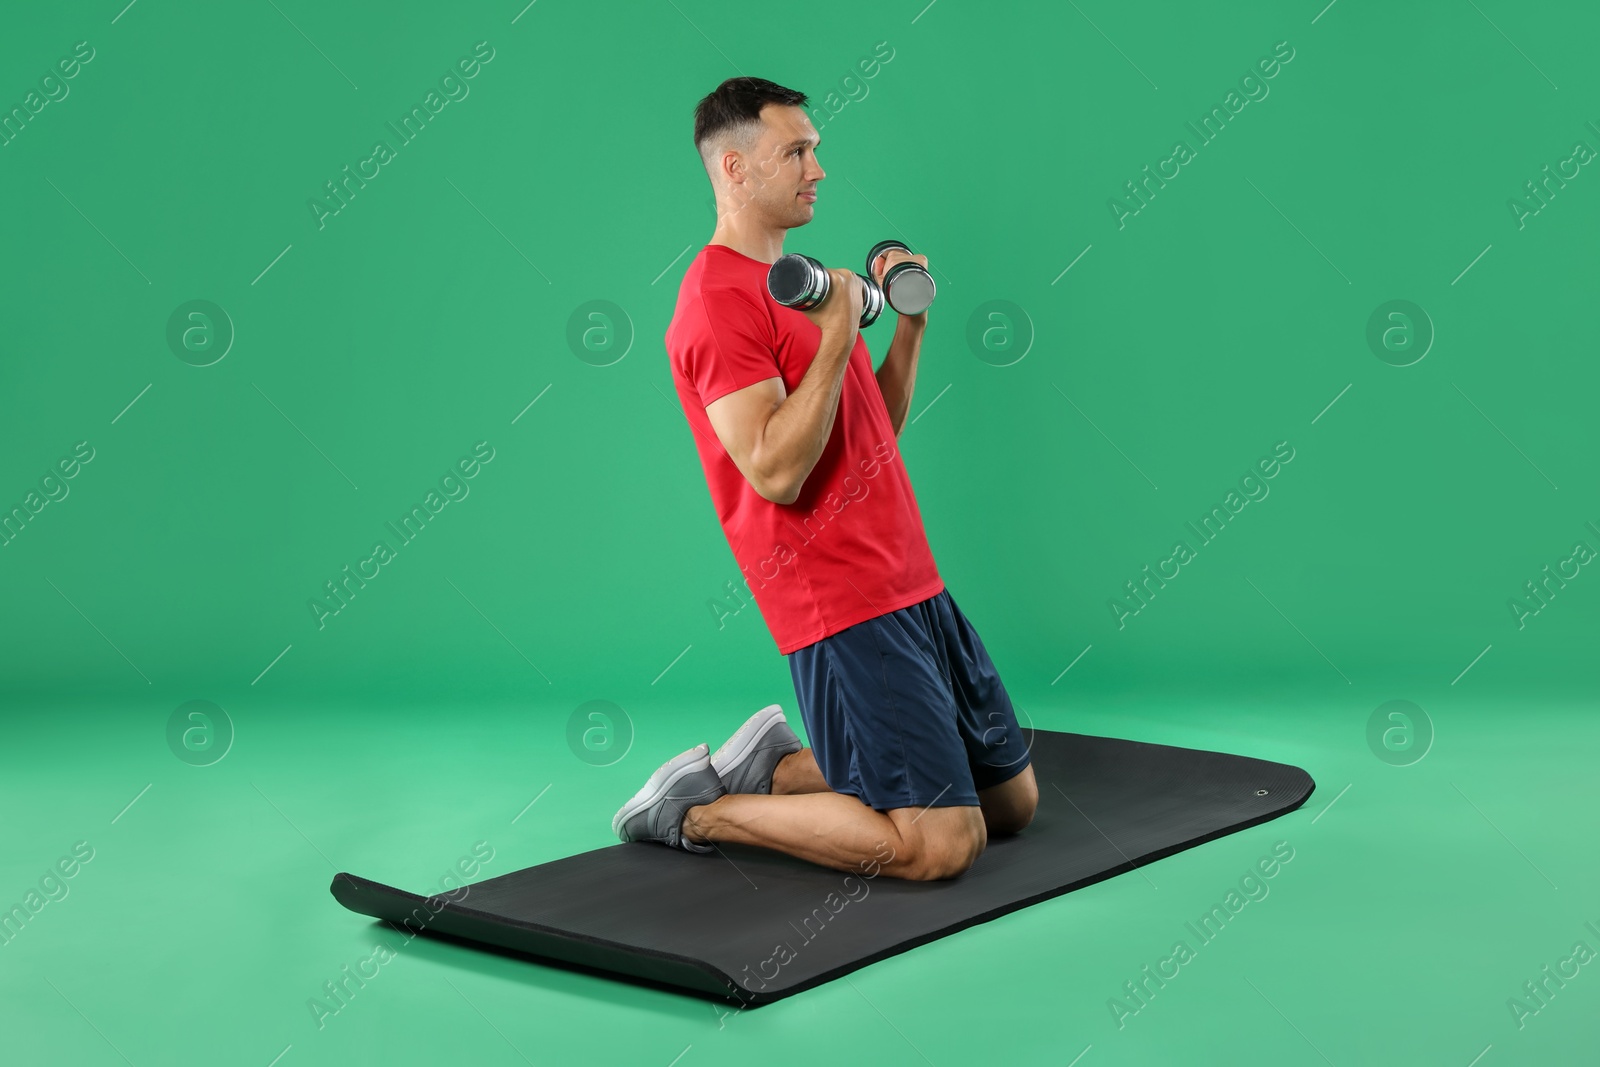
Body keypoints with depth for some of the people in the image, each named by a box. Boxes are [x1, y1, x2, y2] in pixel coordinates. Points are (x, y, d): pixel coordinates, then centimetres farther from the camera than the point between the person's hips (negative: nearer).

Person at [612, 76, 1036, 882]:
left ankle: (780, 764, 22)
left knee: (1013, 799, 16)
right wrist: (838, 331, -22)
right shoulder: (718, 299, -13)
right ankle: (698, 807, 1)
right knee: (941, 843, -14)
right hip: (842, 606, -10)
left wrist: (909, 323, 11)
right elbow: (776, 472, -24)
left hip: (909, 585, 10)